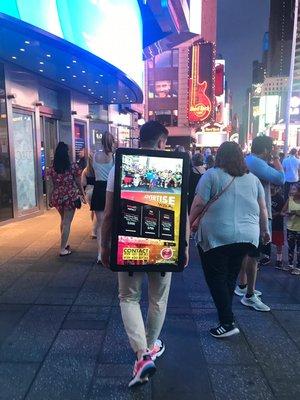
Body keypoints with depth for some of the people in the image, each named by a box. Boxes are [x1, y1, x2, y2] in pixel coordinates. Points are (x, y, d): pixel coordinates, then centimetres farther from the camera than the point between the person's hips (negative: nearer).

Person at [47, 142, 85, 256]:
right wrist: (82, 195, 9)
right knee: (67, 223, 2)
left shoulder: (52, 169, -2)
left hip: (57, 197, 4)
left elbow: (51, 186, 2)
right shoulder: (73, 166, -10)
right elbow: (78, 183, -4)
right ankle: (63, 249, 6)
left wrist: (50, 200, 12)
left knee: (63, 220, 23)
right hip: (70, 197, -4)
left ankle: (64, 244, 35)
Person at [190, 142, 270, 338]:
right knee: (231, 276, 20)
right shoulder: (253, 179, 9)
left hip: (217, 236, -5)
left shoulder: (212, 175, -6)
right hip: (247, 237, 5)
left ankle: (228, 323, 6)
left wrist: (189, 223, 6)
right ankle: (225, 312, 34)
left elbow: (198, 205, -9)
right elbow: (263, 209, 13)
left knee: (216, 278, 7)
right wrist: (265, 231, 26)